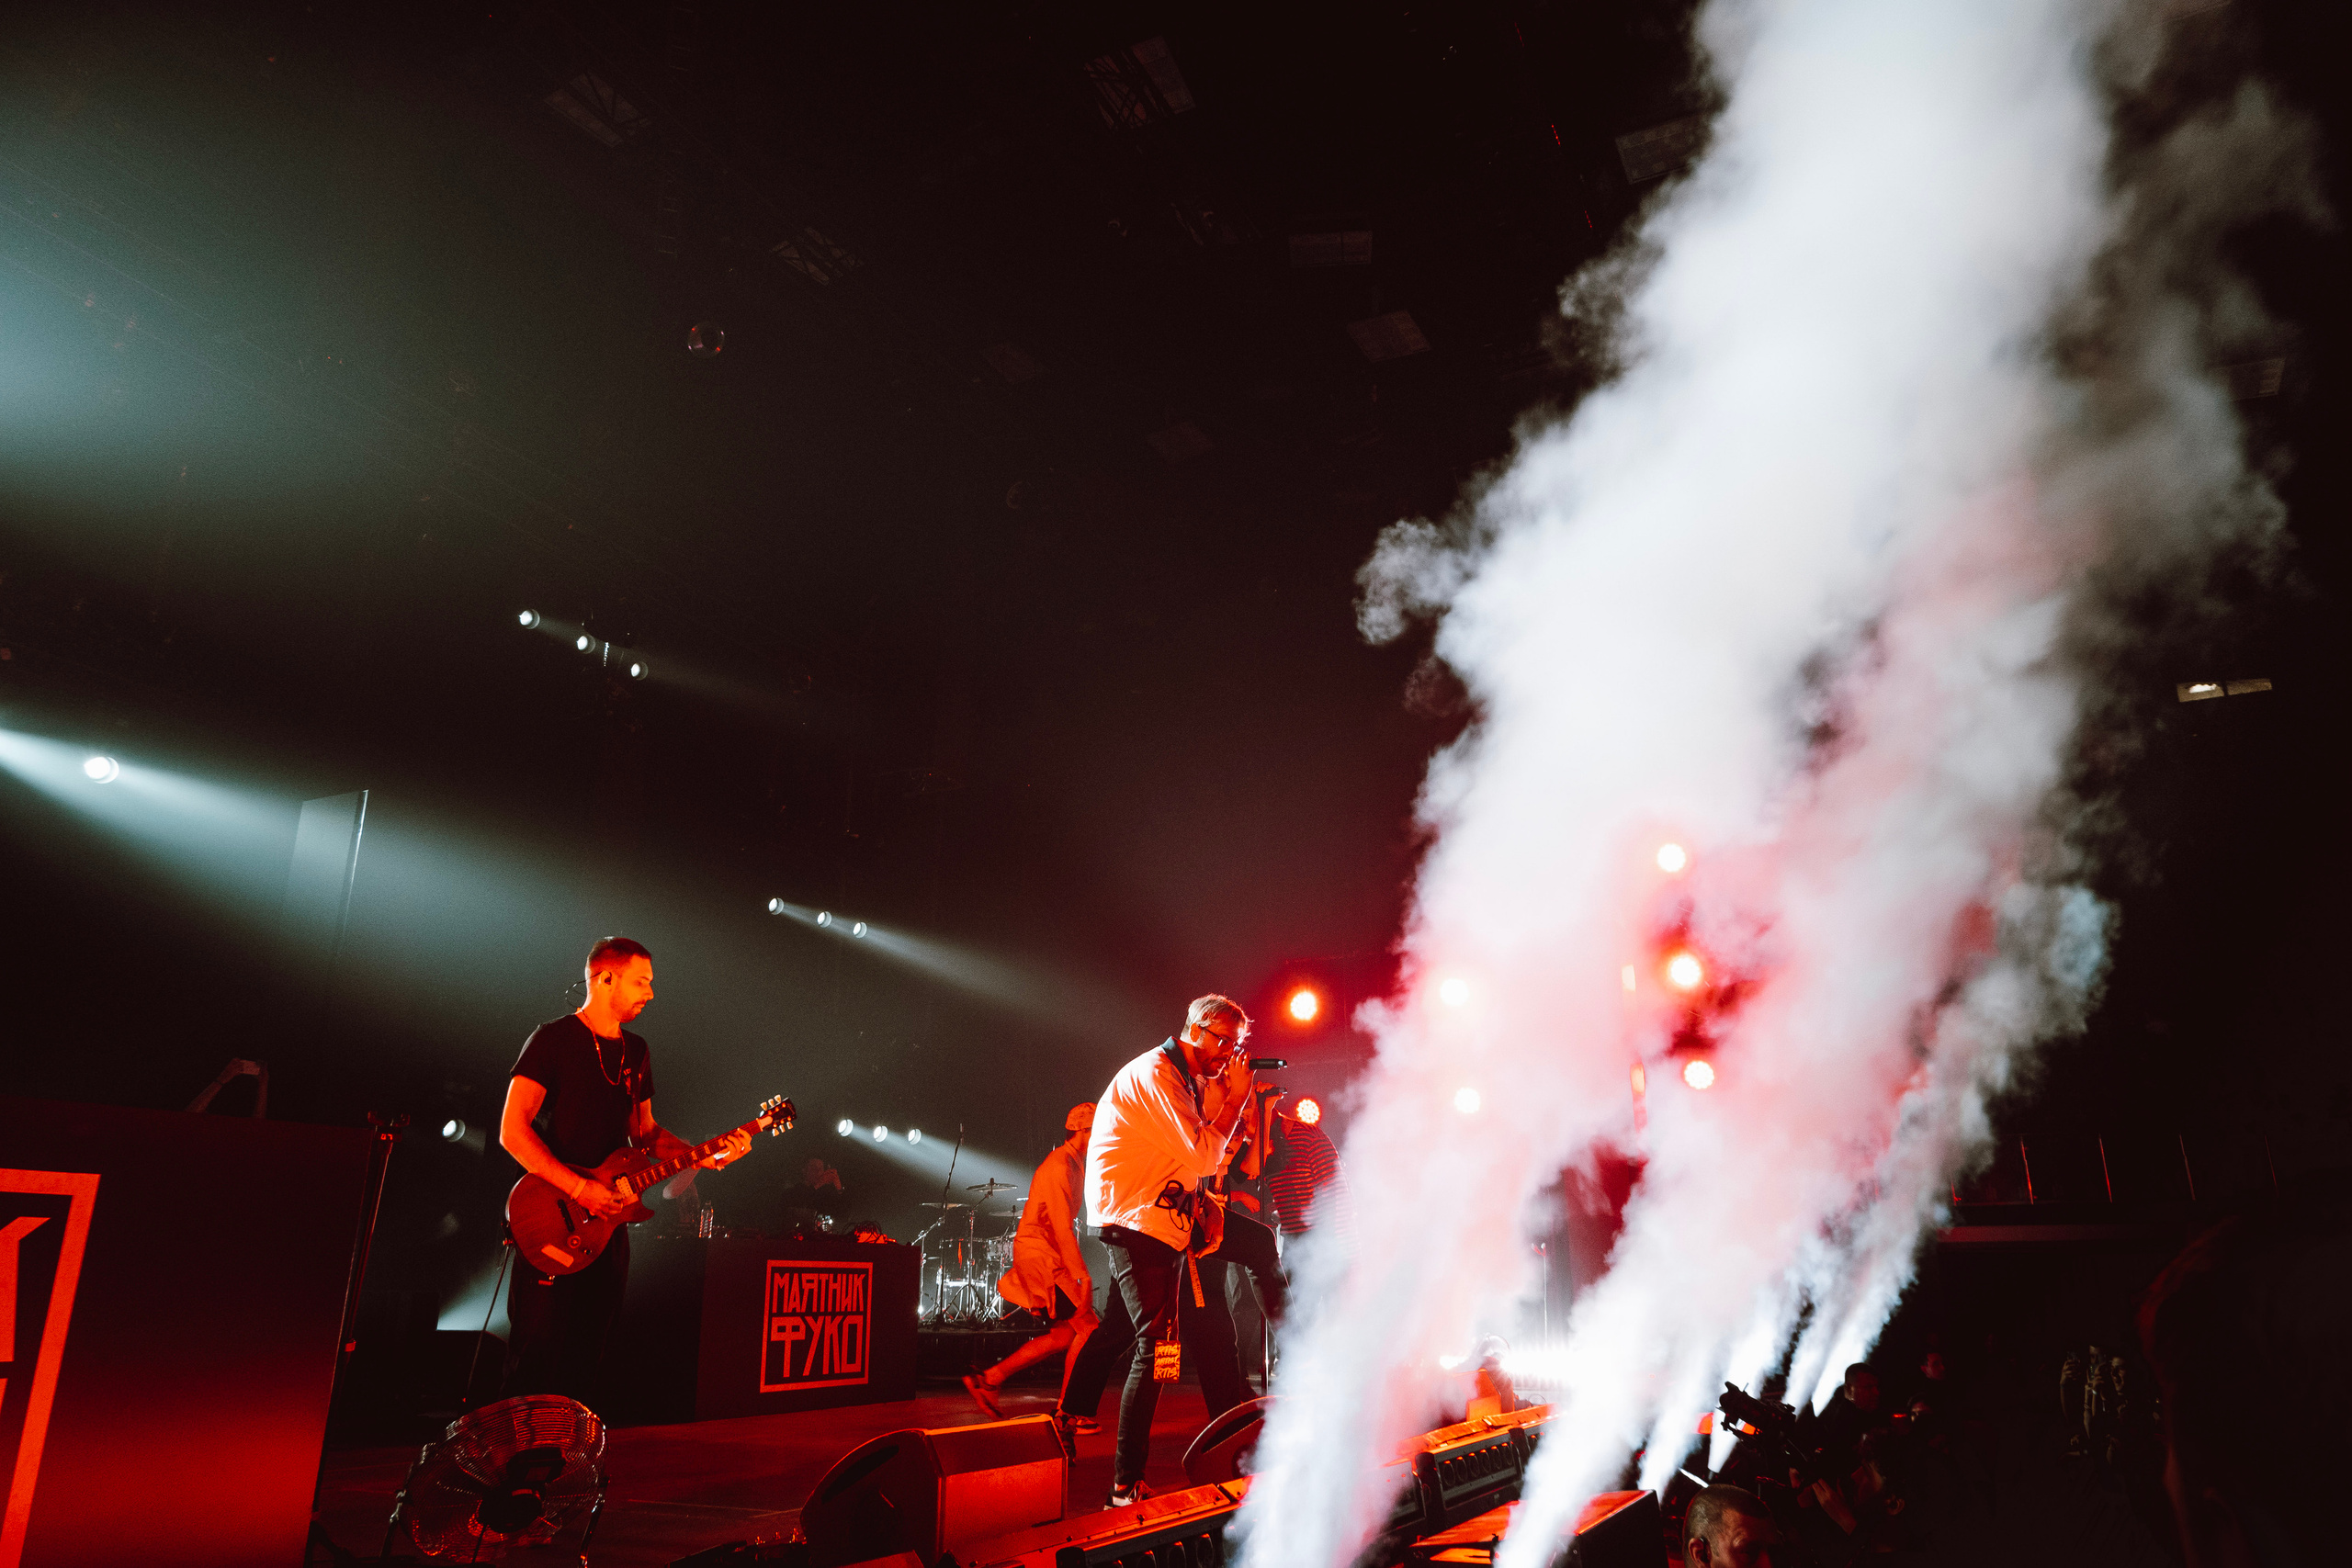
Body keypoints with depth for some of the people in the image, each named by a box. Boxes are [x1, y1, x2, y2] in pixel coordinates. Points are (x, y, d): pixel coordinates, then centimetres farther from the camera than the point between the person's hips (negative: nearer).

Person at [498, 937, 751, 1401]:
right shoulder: (553, 1039, -8)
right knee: (537, 1352, -5)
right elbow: (512, 1131, -15)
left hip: (606, 1220, 7)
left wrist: (705, 1155, 3)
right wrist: (578, 1188, -22)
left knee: (586, 1354, 11)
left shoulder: (636, 1052, 14)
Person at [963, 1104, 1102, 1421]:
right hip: (1039, 1255, -10)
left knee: (1065, 1333, 10)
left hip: (1049, 1259, 10)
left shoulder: (1074, 1165, 16)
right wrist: (1082, 1275, -25)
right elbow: (1062, 1226, -23)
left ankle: (989, 1379, 14)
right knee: (1088, 1328, -9)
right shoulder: (1059, 1165, -16)